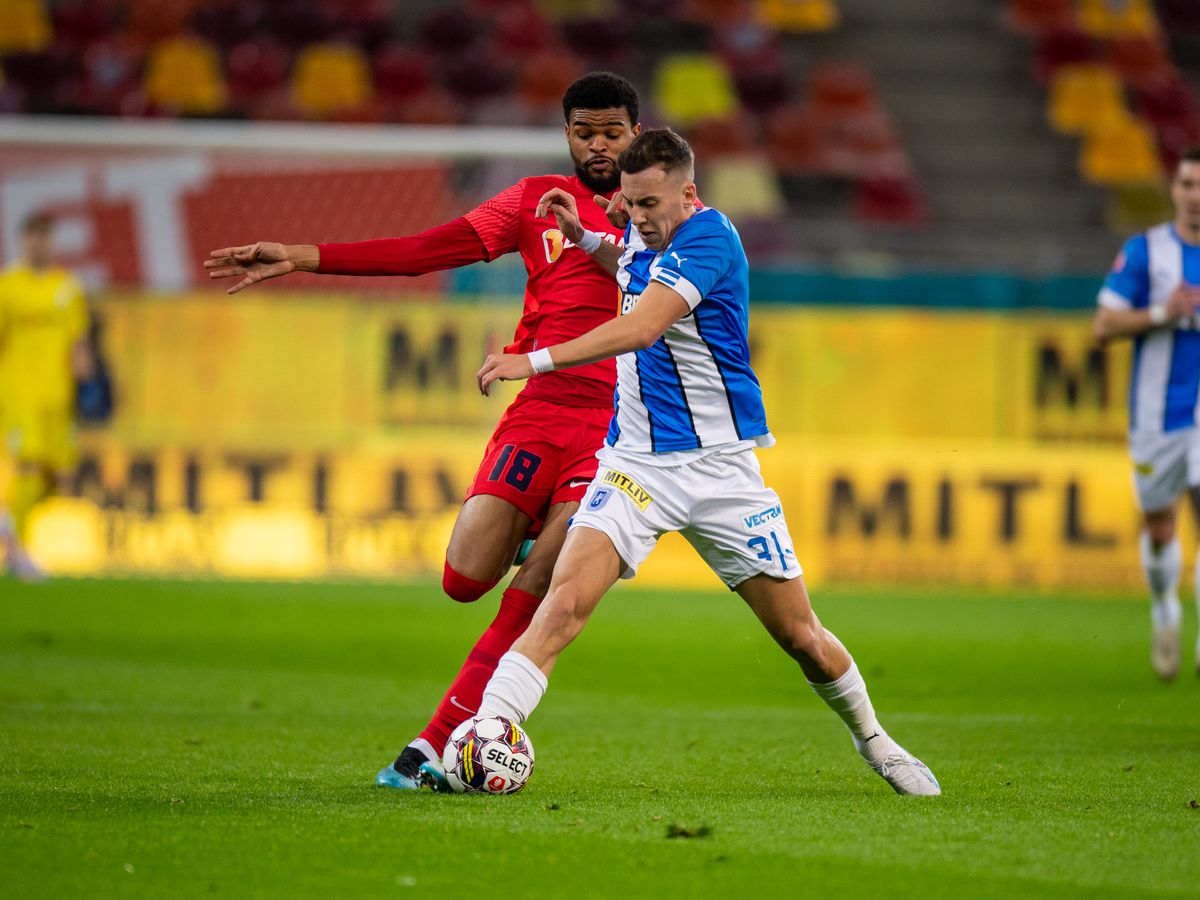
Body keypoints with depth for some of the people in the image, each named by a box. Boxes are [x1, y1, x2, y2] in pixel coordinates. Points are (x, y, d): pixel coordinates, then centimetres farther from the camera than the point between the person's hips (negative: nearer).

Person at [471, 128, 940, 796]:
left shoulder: (710, 237, -18)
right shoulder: (646, 236, 4)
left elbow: (641, 328, -31)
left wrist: (535, 360, -38)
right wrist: (583, 236, 12)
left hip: (721, 465, -4)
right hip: (636, 460, 4)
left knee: (801, 636, 5)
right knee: (564, 602, -20)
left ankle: (873, 740, 31)